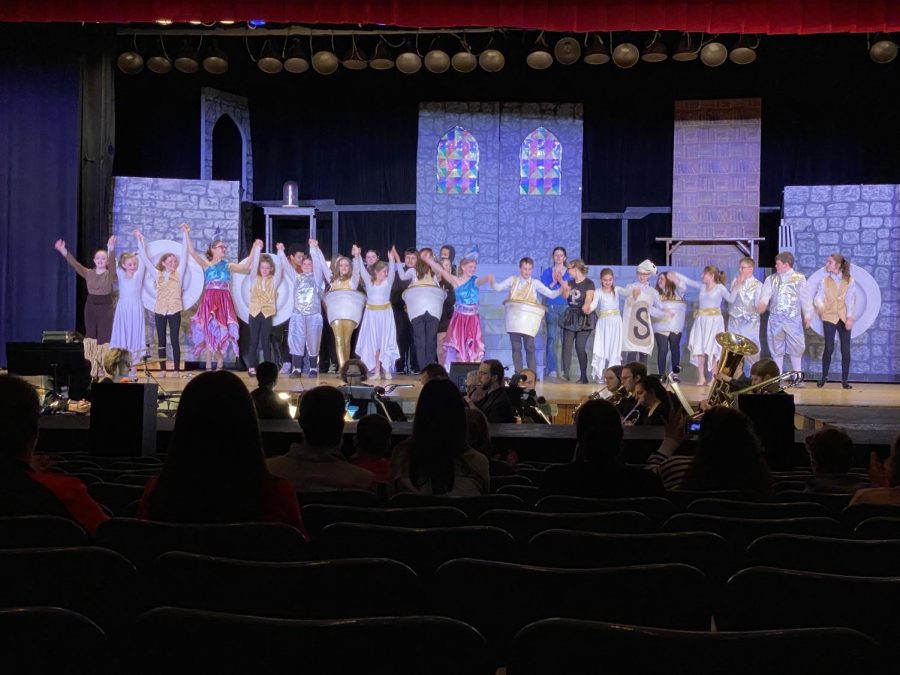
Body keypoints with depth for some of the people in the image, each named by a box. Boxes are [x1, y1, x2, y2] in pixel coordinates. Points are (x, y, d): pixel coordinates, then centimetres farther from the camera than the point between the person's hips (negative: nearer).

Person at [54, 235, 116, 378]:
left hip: (106, 308, -3)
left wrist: (111, 249, -44)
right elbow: (75, 265, -9)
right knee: (91, 338, 6)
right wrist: (64, 252, -25)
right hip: (90, 307, 3)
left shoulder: (110, 274, -6)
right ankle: (92, 370, 12)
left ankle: (104, 371, 4)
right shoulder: (88, 273, 4)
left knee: (104, 338, -2)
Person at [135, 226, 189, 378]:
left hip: (174, 311, -2)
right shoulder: (158, 274, 7)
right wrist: (140, 240, 2)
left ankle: (176, 369, 3)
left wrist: (185, 234, -10)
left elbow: (184, 253, -4)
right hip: (160, 311, 2)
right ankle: (162, 369, 9)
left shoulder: (178, 274, 3)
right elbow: (145, 258, 7)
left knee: (175, 340, 0)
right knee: (161, 341, 5)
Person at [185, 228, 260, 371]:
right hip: (209, 300, -2)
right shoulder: (206, 264, 7)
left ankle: (219, 367, 9)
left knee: (222, 333, 2)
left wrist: (255, 249, -5)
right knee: (209, 332, -3)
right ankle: (209, 367, 1)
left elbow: (246, 267, 0)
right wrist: (187, 234, -10)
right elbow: (192, 252, -4)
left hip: (224, 301, 2)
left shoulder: (228, 266, 12)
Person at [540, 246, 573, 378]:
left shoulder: (570, 273, 9)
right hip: (551, 307, 0)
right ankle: (551, 369, -4)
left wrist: (561, 281, -12)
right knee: (552, 337, -7)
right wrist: (553, 282, -9)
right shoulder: (547, 272, 10)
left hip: (566, 307, 0)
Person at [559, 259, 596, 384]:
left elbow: (589, 298, -18)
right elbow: (566, 298, 13)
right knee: (567, 345, -2)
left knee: (580, 347, -8)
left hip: (583, 318, -6)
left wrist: (586, 306, -38)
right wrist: (565, 289, -4)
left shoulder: (588, 283, -7)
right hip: (571, 316, 6)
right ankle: (565, 373, 1)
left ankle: (584, 376, -1)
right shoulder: (571, 283, 11)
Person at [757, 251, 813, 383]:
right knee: (776, 349, 6)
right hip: (775, 319, 2)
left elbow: (805, 298, 4)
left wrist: (808, 315, 0)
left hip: (794, 319, -2)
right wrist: (762, 304, -25)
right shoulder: (771, 279, 9)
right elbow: (766, 293, -4)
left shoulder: (800, 278, 4)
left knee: (796, 348, -1)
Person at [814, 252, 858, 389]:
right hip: (829, 317, 0)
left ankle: (844, 379, 9)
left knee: (845, 349, 0)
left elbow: (850, 300, -4)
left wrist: (850, 318, -14)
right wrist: (820, 305, -30)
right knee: (829, 348, -6)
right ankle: (824, 377, 10)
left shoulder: (849, 281, 2)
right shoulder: (824, 281, 4)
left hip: (844, 318, 0)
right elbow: (819, 296, -7)